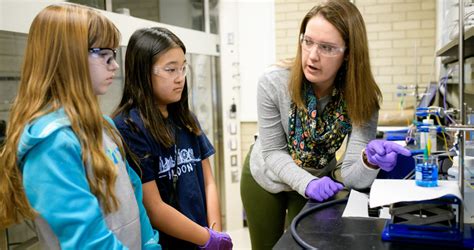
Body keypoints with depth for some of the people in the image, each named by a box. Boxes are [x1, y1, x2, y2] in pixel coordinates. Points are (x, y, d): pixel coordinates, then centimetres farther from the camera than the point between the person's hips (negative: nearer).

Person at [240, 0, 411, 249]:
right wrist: (307, 182, -37)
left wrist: (369, 162, -51)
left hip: (316, 184, 0)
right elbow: (273, 153, -20)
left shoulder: (362, 98, -26)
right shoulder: (273, 82, -27)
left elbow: (352, 177, -29)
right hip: (266, 178, 1)